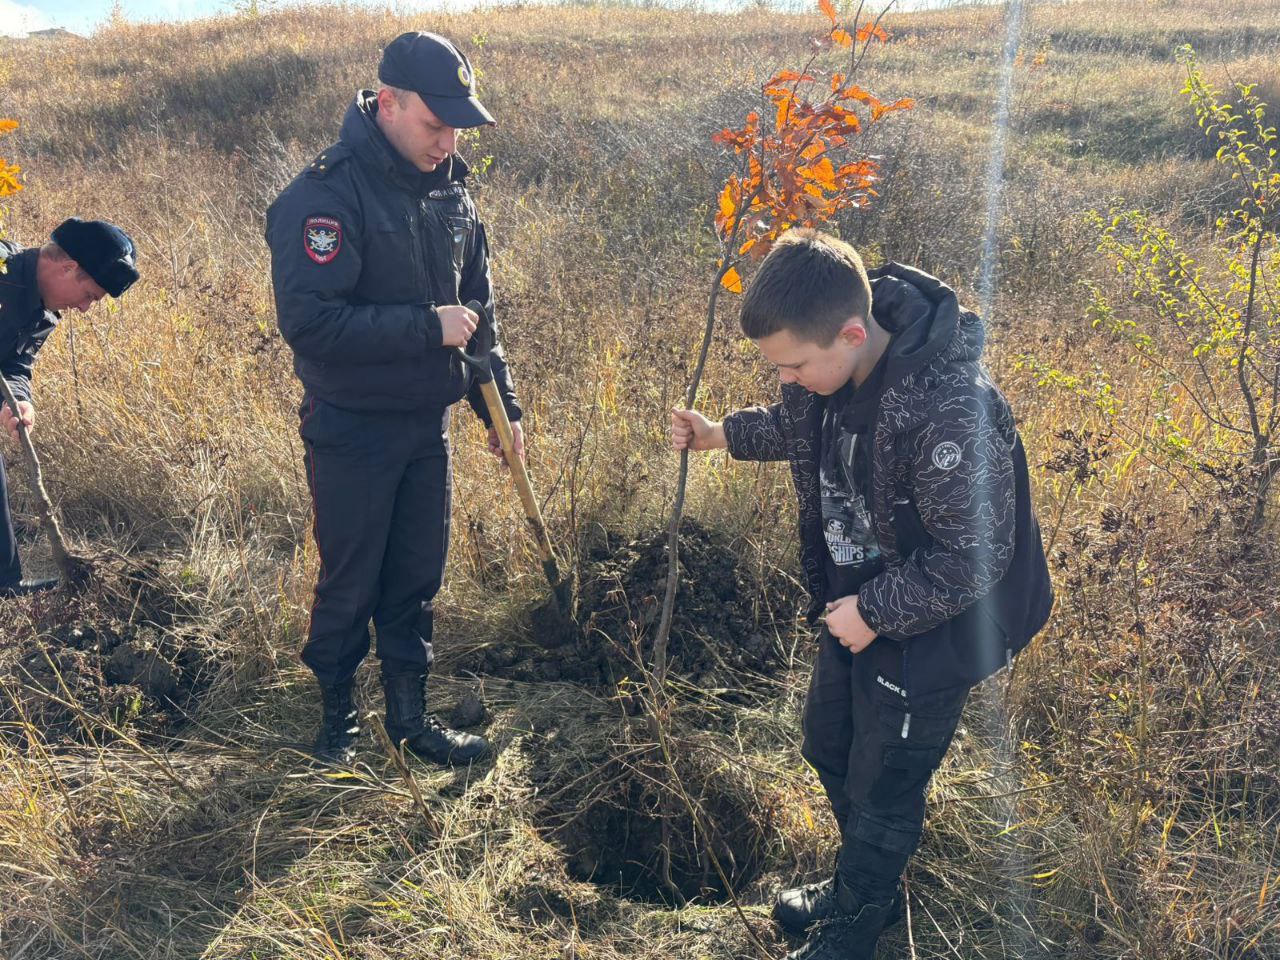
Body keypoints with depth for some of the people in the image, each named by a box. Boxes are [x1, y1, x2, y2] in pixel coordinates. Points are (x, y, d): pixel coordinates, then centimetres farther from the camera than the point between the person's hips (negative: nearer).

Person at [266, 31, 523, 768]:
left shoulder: (449, 189, 5)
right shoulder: (327, 193, -17)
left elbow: (476, 311, 13)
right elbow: (307, 320, -27)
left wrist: (501, 404, 9)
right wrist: (426, 327, -25)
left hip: (428, 426, 6)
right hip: (352, 432, -6)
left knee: (417, 581, 14)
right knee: (350, 585, 8)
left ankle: (411, 713, 30)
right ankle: (336, 721, 28)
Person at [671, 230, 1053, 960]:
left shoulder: (951, 412, -37)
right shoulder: (831, 358, -12)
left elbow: (973, 556, -27)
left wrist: (875, 612, -21)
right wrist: (724, 435, 1)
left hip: (928, 631, -8)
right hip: (857, 602, 8)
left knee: (884, 790, 12)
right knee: (830, 749, 25)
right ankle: (864, 889, 52)